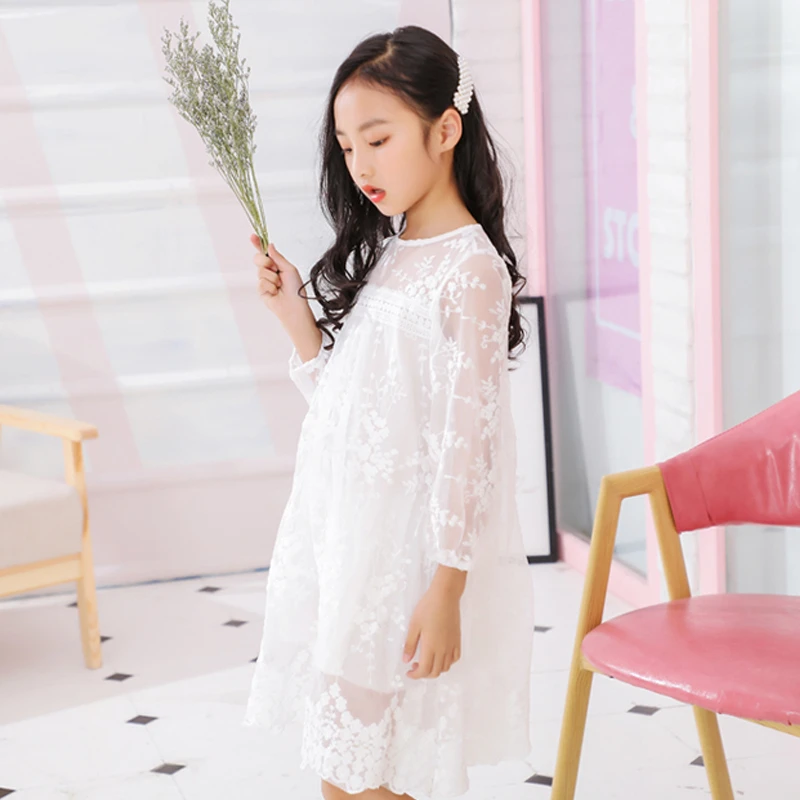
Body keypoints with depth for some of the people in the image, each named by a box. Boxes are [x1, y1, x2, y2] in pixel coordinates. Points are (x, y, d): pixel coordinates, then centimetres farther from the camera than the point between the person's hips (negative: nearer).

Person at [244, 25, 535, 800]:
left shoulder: (470, 268, -14)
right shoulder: (383, 256, 12)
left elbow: (465, 441, -17)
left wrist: (446, 589, -19)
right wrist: (293, 311, 3)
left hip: (403, 553, -8)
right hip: (341, 536, 8)